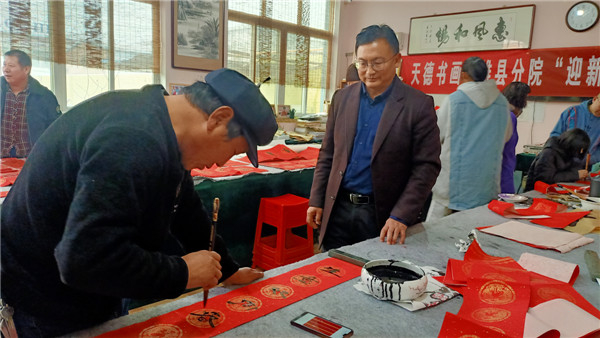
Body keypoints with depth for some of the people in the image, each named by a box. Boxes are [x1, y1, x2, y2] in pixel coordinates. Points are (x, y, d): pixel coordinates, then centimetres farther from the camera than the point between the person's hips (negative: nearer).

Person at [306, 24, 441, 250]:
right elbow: (327, 155, 10)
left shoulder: (419, 105, -7)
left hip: (382, 215, -3)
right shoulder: (342, 98, 6)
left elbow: (426, 166, -8)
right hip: (338, 209, 4)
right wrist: (316, 201, 6)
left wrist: (401, 217, -16)